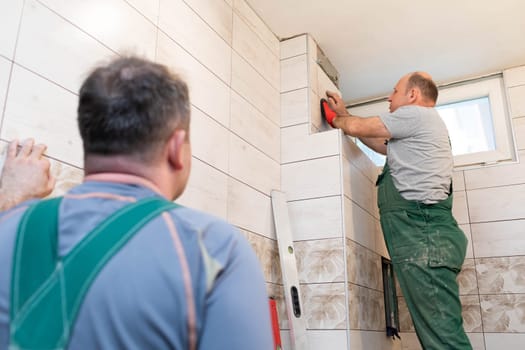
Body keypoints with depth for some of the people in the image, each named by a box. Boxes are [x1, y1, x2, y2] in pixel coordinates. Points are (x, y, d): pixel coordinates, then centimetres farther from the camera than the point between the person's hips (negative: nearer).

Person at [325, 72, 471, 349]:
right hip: (424, 236, 10)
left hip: (422, 237, -10)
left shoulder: (416, 114, -1)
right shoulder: (422, 125, 29)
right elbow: (380, 145, 33)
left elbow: (357, 127, 1)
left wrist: (337, 120, 23)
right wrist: (344, 114, 34)